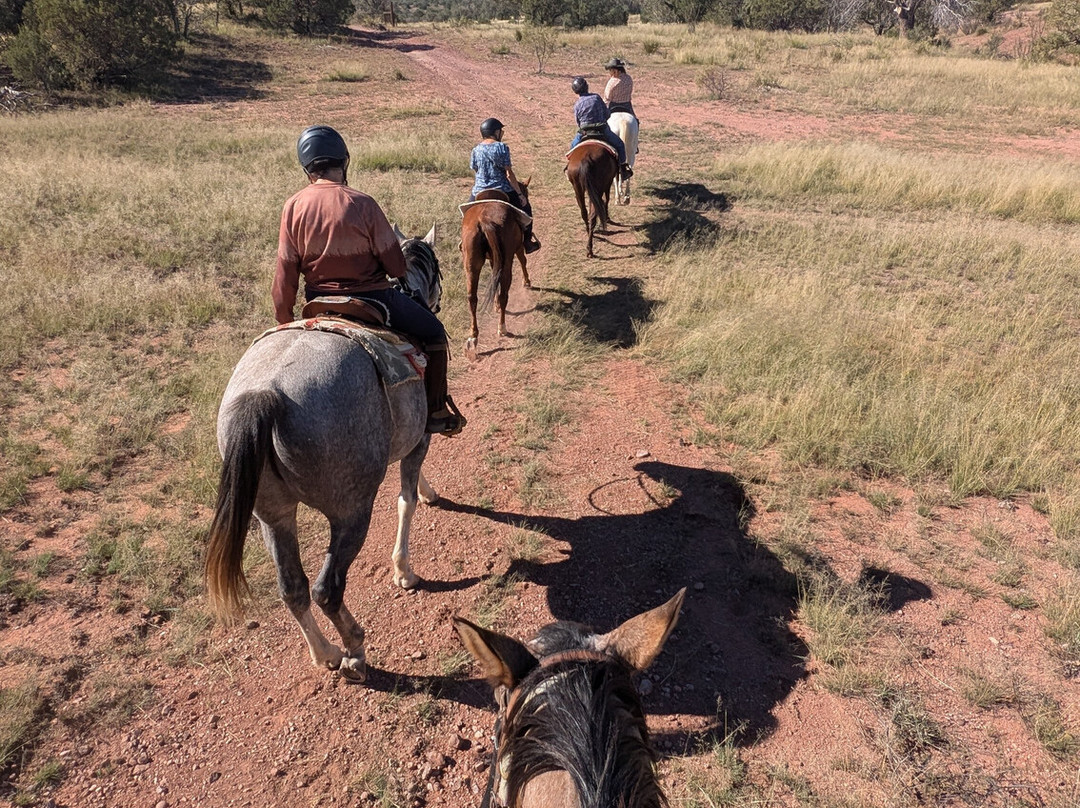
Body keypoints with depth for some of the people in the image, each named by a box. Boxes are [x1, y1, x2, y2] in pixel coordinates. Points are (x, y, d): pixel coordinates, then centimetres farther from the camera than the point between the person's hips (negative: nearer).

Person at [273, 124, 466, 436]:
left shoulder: (294, 206, -5)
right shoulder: (362, 204, -18)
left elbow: (285, 273, -1)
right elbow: (396, 267, -13)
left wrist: (284, 320, 11)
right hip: (371, 300, -5)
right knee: (434, 332, 14)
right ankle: (435, 412, 13)